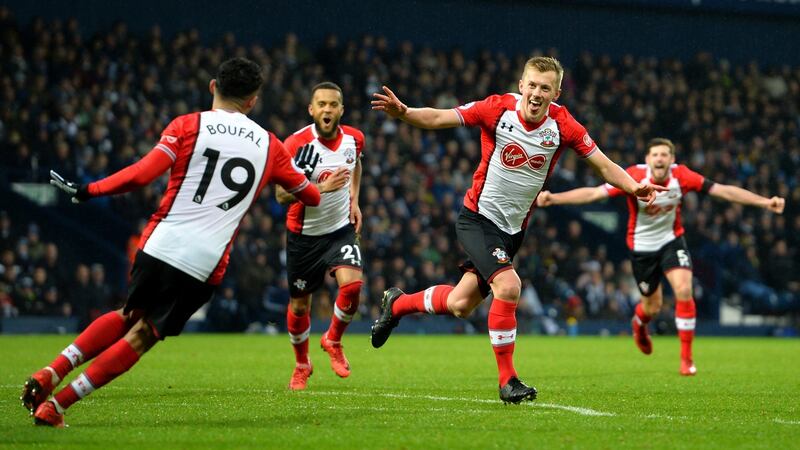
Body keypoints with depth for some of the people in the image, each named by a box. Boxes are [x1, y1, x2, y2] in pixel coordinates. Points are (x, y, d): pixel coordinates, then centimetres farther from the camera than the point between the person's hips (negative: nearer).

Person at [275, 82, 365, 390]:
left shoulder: (353, 138, -5)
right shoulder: (296, 144, -20)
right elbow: (281, 194, -24)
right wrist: (319, 188, -37)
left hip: (341, 229, 2)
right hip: (304, 234, -2)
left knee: (352, 284, -22)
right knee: (299, 304, 8)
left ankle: (333, 341, 7)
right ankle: (301, 365, 34)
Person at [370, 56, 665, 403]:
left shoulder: (562, 125, -10)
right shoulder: (498, 109, -16)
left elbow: (604, 165, -5)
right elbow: (438, 118, -14)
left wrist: (634, 188, -22)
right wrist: (403, 112, -32)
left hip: (514, 228, 4)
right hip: (478, 217, -4)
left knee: (461, 305, 10)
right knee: (508, 287, -25)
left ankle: (397, 304, 40)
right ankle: (507, 379, -10)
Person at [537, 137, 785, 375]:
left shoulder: (681, 176, -20)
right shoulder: (634, 177, -26)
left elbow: (723, 190, -17)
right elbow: (593, 193, -32)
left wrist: (765, 201, -22)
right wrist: (553, 198, -43)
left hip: (671, 240, 1)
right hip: (641, 246, -1)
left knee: (684, 290, -21)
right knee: (652, 306, 9)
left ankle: (686, 357, -8)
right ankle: (639, 323, 51)